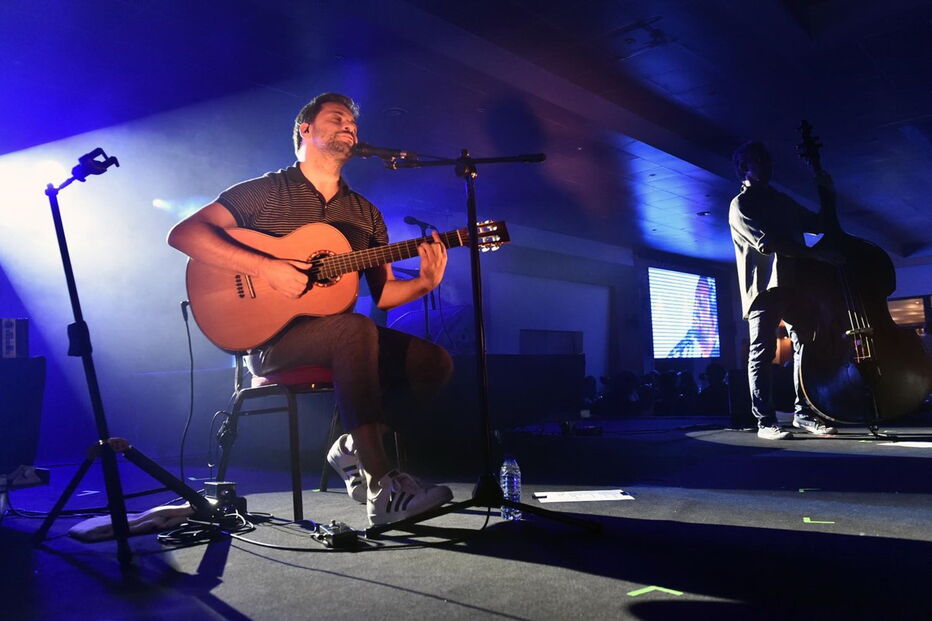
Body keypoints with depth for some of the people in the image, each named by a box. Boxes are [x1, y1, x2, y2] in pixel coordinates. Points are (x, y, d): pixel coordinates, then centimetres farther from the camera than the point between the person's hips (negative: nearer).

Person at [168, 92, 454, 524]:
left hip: (339, 339, 6)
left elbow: (382, 293, 11)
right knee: (357, 328, -36)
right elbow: (182, 233, -9)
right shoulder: (265, 192, 2)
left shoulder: (365, 212, 17)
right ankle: (382, 487, -33)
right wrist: (264, 267, -21)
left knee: (435, 362, -15)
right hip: (271, 338, -5)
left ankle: (354, 449, 2)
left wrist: (424, 283, -10)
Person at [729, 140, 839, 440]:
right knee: (762, 353, -8)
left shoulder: (782, 200, 22)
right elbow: (766, 242, -15)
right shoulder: (740, 205, -1)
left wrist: (826, 196, 12)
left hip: (795, 283, 8)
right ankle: (765, 422, -6)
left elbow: (818, 224, 28)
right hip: (765, 286, -7)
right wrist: (813, 253, -21)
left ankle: (803, 413, 17)